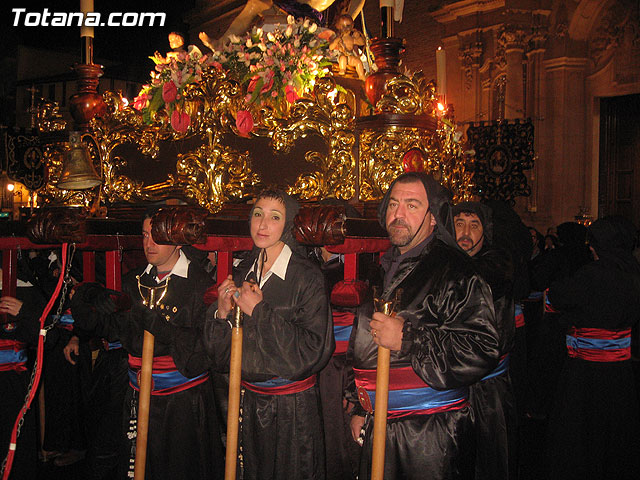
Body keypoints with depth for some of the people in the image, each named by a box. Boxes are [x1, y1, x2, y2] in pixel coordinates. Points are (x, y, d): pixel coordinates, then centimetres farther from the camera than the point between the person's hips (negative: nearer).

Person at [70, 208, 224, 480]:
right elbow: (113, 329, 2)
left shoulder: (199, 283, -8)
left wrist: (155, 322, -24)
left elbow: (206, 342, -18)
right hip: (141, 396, 4)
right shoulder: (135, 281, 9)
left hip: (185, 399, -4)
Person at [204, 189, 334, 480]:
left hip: (293, 409, -5)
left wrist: (259, 311, -20)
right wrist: (221, 312, -14)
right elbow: (219, 352, 7)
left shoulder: (307, 278, -14)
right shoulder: (243, 273, 3)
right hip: (248, 401, 5)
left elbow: (315, 349, -22)